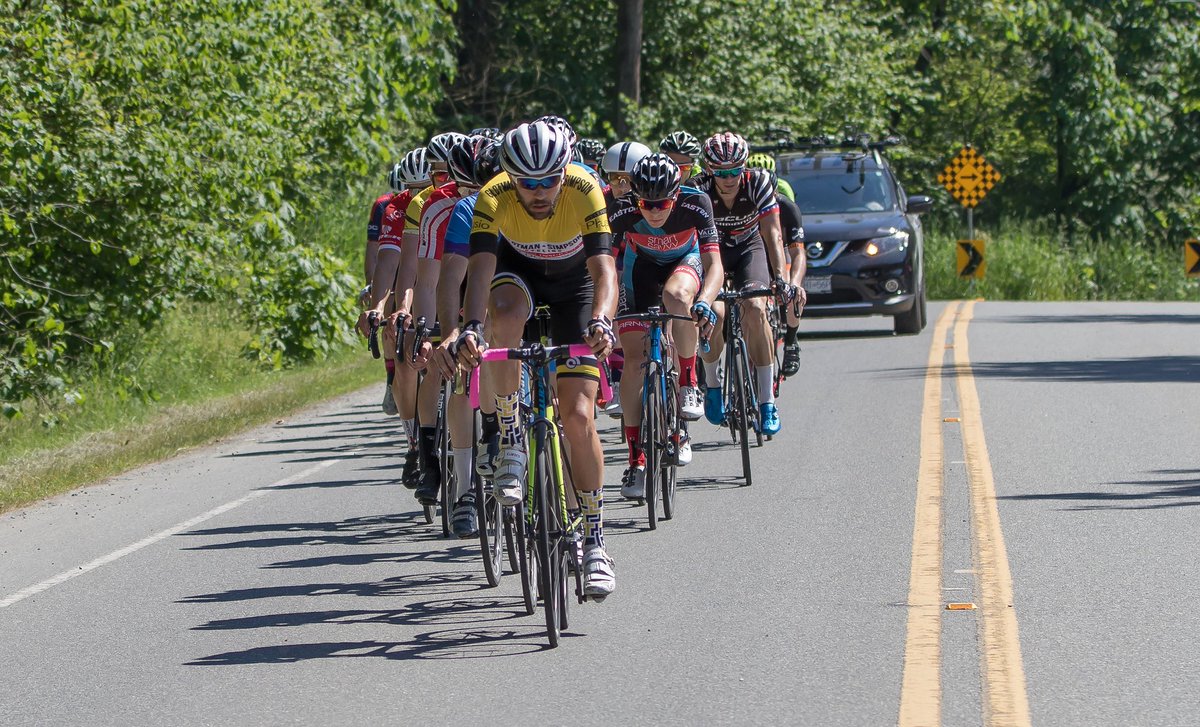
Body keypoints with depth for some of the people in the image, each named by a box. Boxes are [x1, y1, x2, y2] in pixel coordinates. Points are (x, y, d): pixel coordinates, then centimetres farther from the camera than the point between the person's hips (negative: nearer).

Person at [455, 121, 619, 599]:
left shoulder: (584, 191, -32)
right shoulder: (494, 198, -30)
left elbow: (604, 268, -38)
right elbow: (480, 267, -39)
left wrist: (601, 322, -58)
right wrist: (471, 327, -57)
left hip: (573, 281, -1)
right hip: (517, 269, 1)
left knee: (578, 414, -12)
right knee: (506, 317, -39)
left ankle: (594, 541, -1)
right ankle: (511, 440, -21)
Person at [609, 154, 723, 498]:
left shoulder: (695, 204, -32)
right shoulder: (623, 211, -30)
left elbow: (714, 264, -35)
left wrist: (704, 302, -54)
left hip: (685, 261, -1)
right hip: (642, 267, 1)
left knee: (675, 294, -38)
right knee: (635, 360, -10)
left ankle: (688, 383, -17)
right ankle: (636, 460, 1)